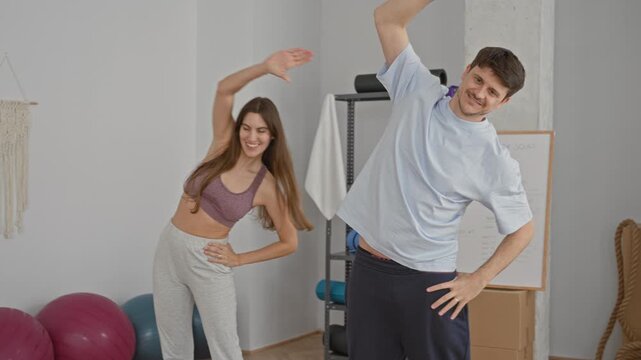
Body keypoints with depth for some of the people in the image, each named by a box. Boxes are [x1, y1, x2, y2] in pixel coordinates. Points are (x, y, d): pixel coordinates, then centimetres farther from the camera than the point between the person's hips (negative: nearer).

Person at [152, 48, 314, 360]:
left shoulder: (267, 186, -10)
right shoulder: (223, 145, -4)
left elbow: (289, 243, -3)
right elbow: (224, 89, -15)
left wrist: (239, 259, -4)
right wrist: (265, 67, -26)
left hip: (208, 261, -3)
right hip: (170, 248, 3)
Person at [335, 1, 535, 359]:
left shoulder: (496, 161, -7)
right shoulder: (419, 93, 0)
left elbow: (523, 229, 2)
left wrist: (477, 281, -5)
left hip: (428, 281, -3)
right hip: (369, 267, 3)